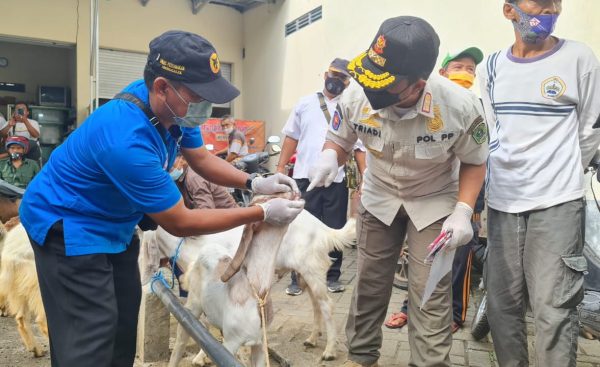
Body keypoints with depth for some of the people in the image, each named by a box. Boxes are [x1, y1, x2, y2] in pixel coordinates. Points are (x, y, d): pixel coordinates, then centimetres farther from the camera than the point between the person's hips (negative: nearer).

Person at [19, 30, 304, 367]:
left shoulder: (172, 106, -13)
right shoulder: (127, 139, -38)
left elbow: (201, 157, 2)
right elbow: (180, 224, -29)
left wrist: (254, 183, -14)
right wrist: (263, 213, -25)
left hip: (114, 222, 8)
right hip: (69, 224, -8)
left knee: (125, 315, 14)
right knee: (91, 340, -9)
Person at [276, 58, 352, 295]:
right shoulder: (305, 103, 9)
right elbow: (291, 138, 11)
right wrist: (280, 168, 5)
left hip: (337, 179, 0)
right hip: (305, 176, 1)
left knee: (335, 230, 9)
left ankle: (332, 277, 25)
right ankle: (297, 278, 18)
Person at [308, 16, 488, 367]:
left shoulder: (461, 106, -29)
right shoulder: (356, 97, -25)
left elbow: (474, 162, -10)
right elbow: (338, 140, -5)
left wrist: (463, 211, -24)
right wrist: (329, 157, -29)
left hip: (436, 201, -2)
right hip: (379, 196, 2)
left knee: (430, 294, -5)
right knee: (369, 283, 10)